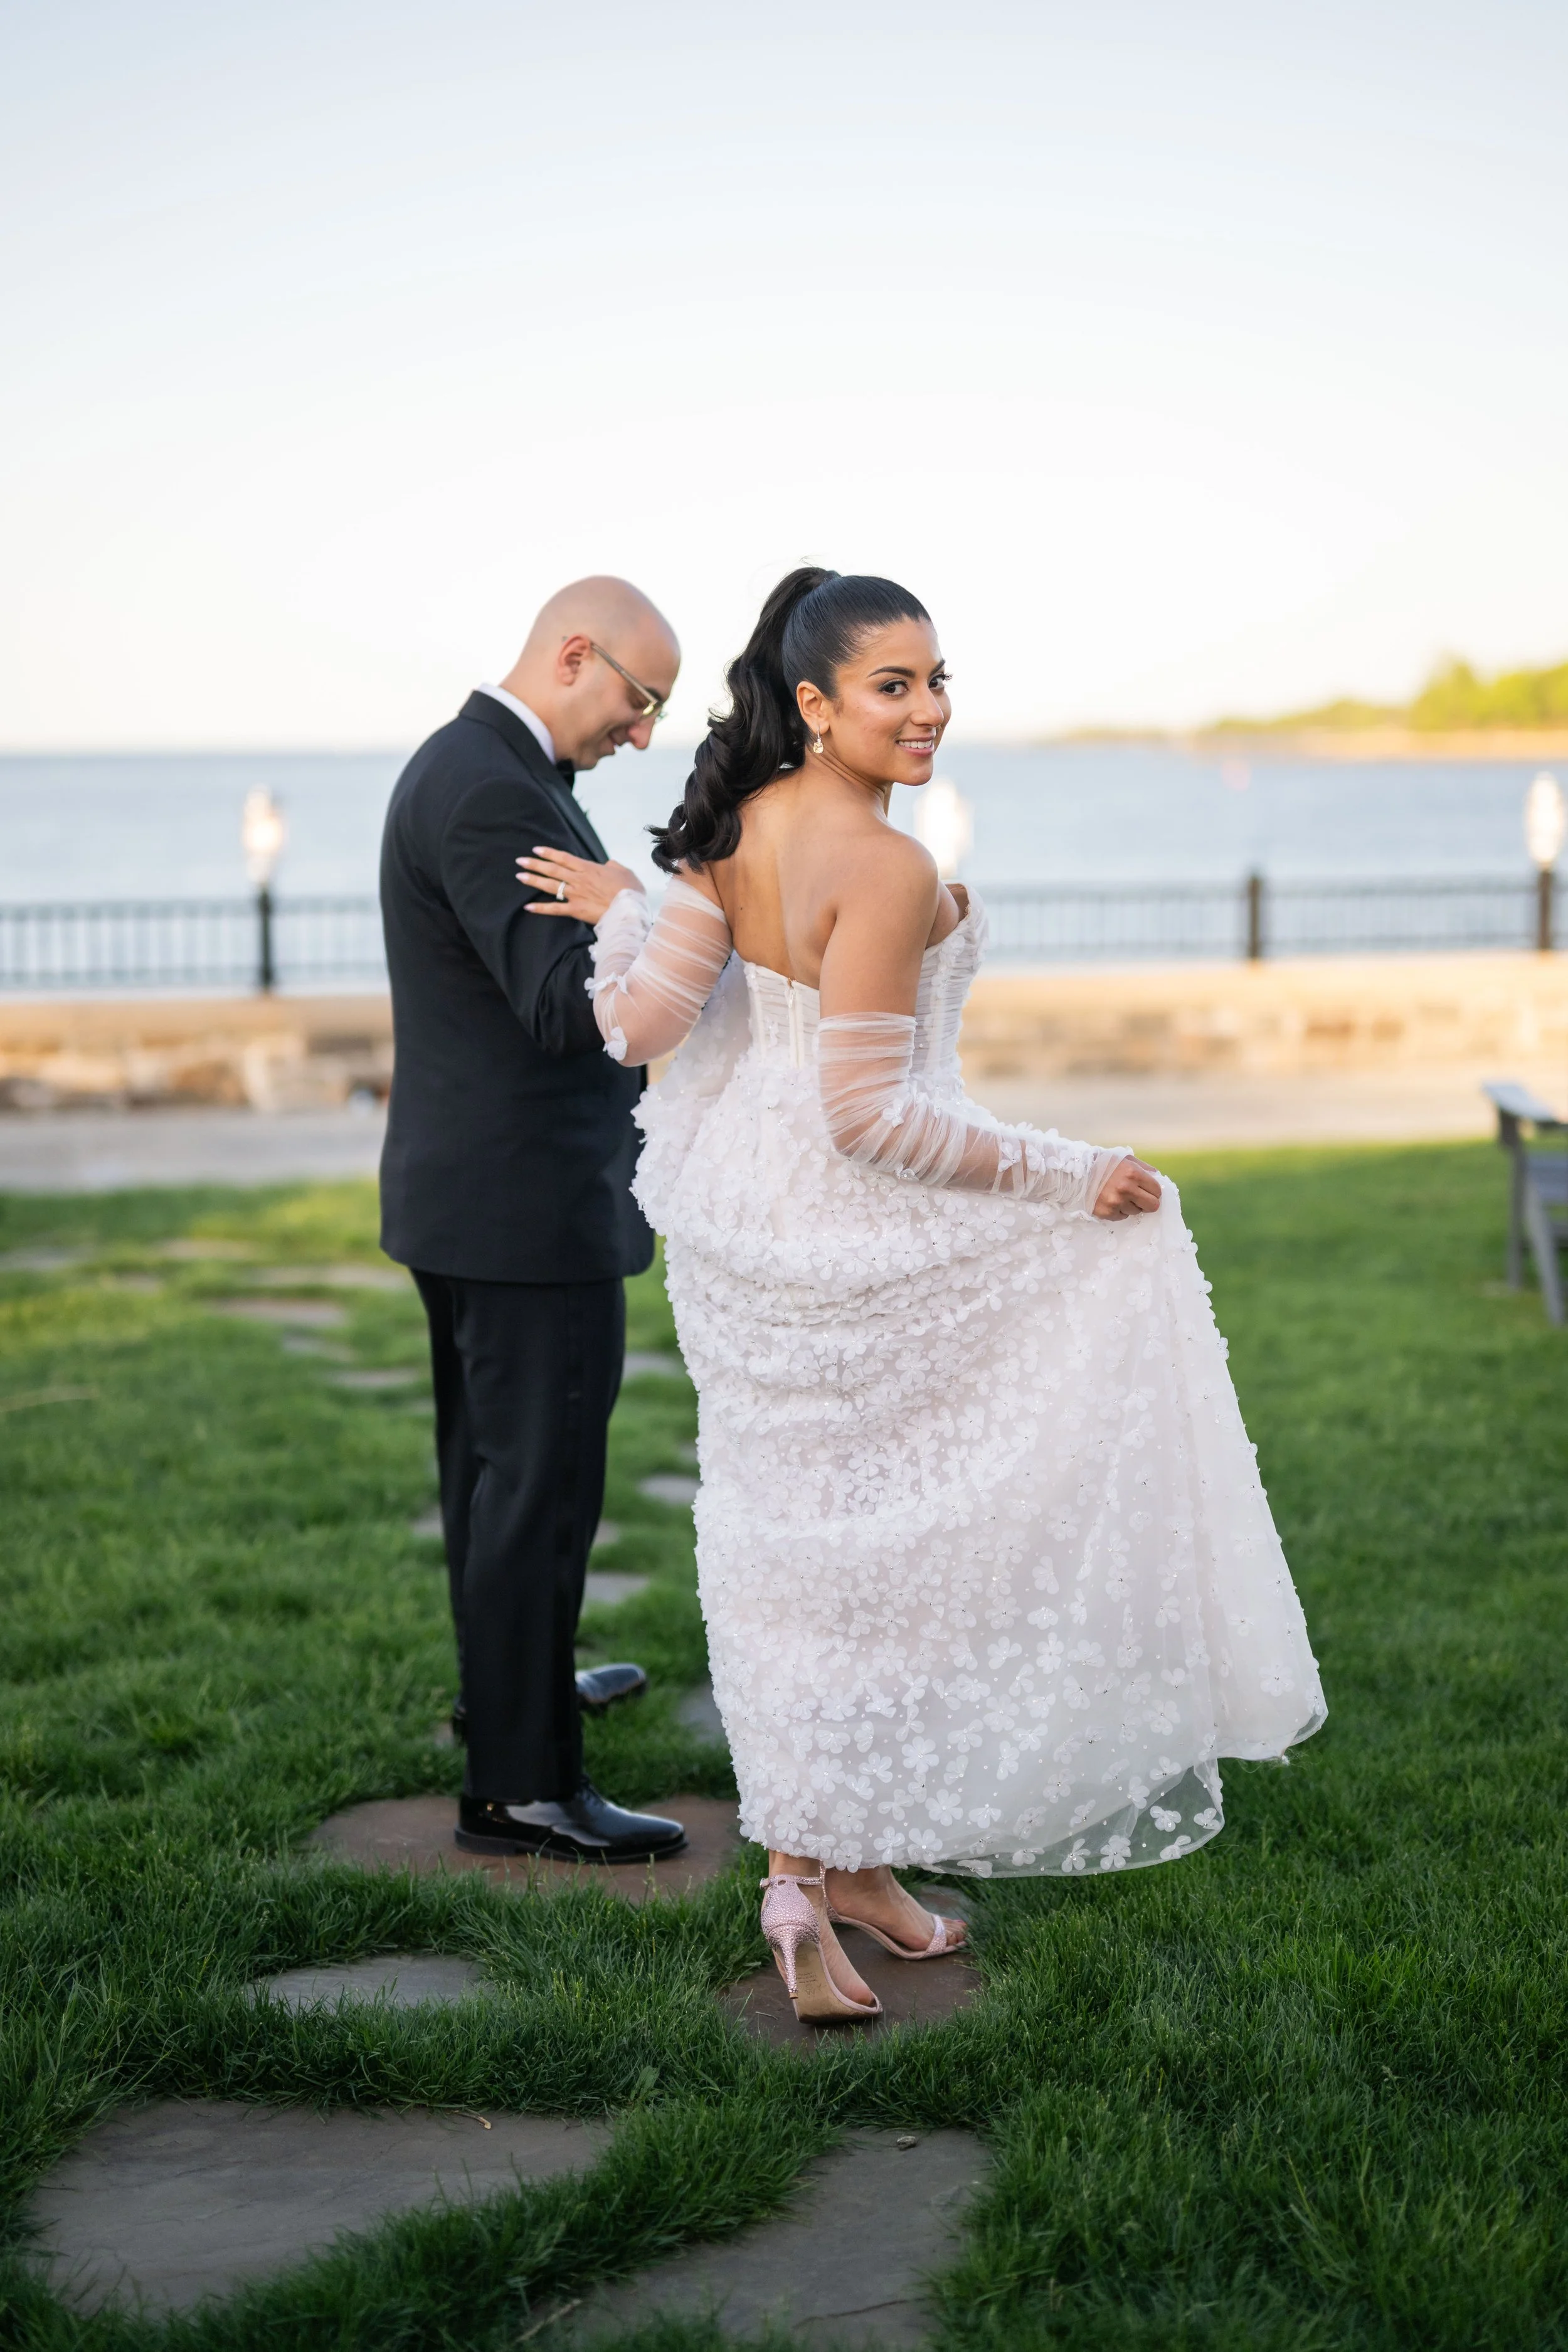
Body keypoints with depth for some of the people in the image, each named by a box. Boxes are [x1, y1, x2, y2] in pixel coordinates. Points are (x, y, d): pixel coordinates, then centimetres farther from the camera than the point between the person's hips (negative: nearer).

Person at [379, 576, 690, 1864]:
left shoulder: (473, 766, 12)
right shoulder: (492, 793, -21)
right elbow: (566, 1000, -28)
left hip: (472, 1196, 11)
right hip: (530, 1205, -11)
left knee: (493, 1463, 23)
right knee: (540, 1485, -4)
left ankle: (514, 1679, 41)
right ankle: (520, 1783, 3)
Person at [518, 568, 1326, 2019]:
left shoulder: (737, 828, -1)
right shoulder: (887, 868, -23)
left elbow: (640, 1026, -7)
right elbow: (871, 1115, -24)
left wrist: (621, 908, 9)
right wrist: (1066, 1176, -16)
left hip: (739, 1214, 8)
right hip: (851, 1235, -8)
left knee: (803, 1539, 16)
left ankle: (818, 1859, 29)